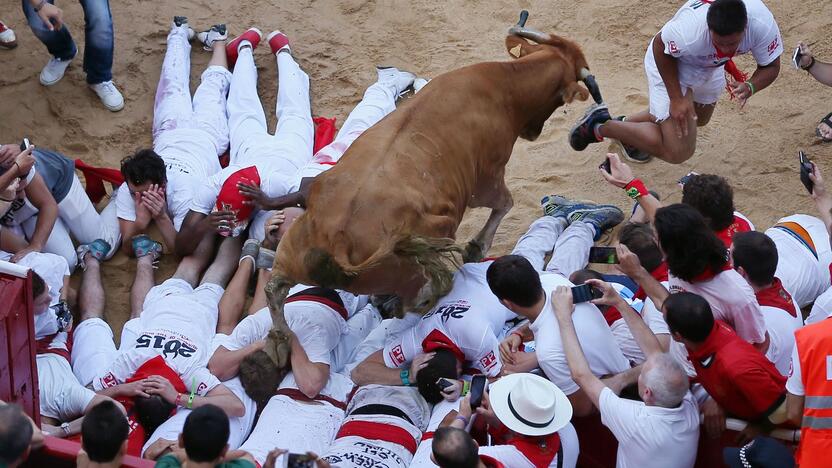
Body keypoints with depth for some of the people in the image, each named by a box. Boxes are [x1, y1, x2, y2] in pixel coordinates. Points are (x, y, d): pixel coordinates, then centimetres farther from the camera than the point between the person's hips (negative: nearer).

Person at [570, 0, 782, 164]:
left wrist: (749, 87, -40)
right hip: (669, 62, -6)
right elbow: (660, 48, -24)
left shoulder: (762, 22, -36)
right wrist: (676, 98, -25)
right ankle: (600, 127, 3)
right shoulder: (689, 29, -46)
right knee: (678, 152, -12)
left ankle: (627, 124, 51)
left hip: (709, 65, 6)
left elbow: (771, 67, -19)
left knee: (699, 119, 33)